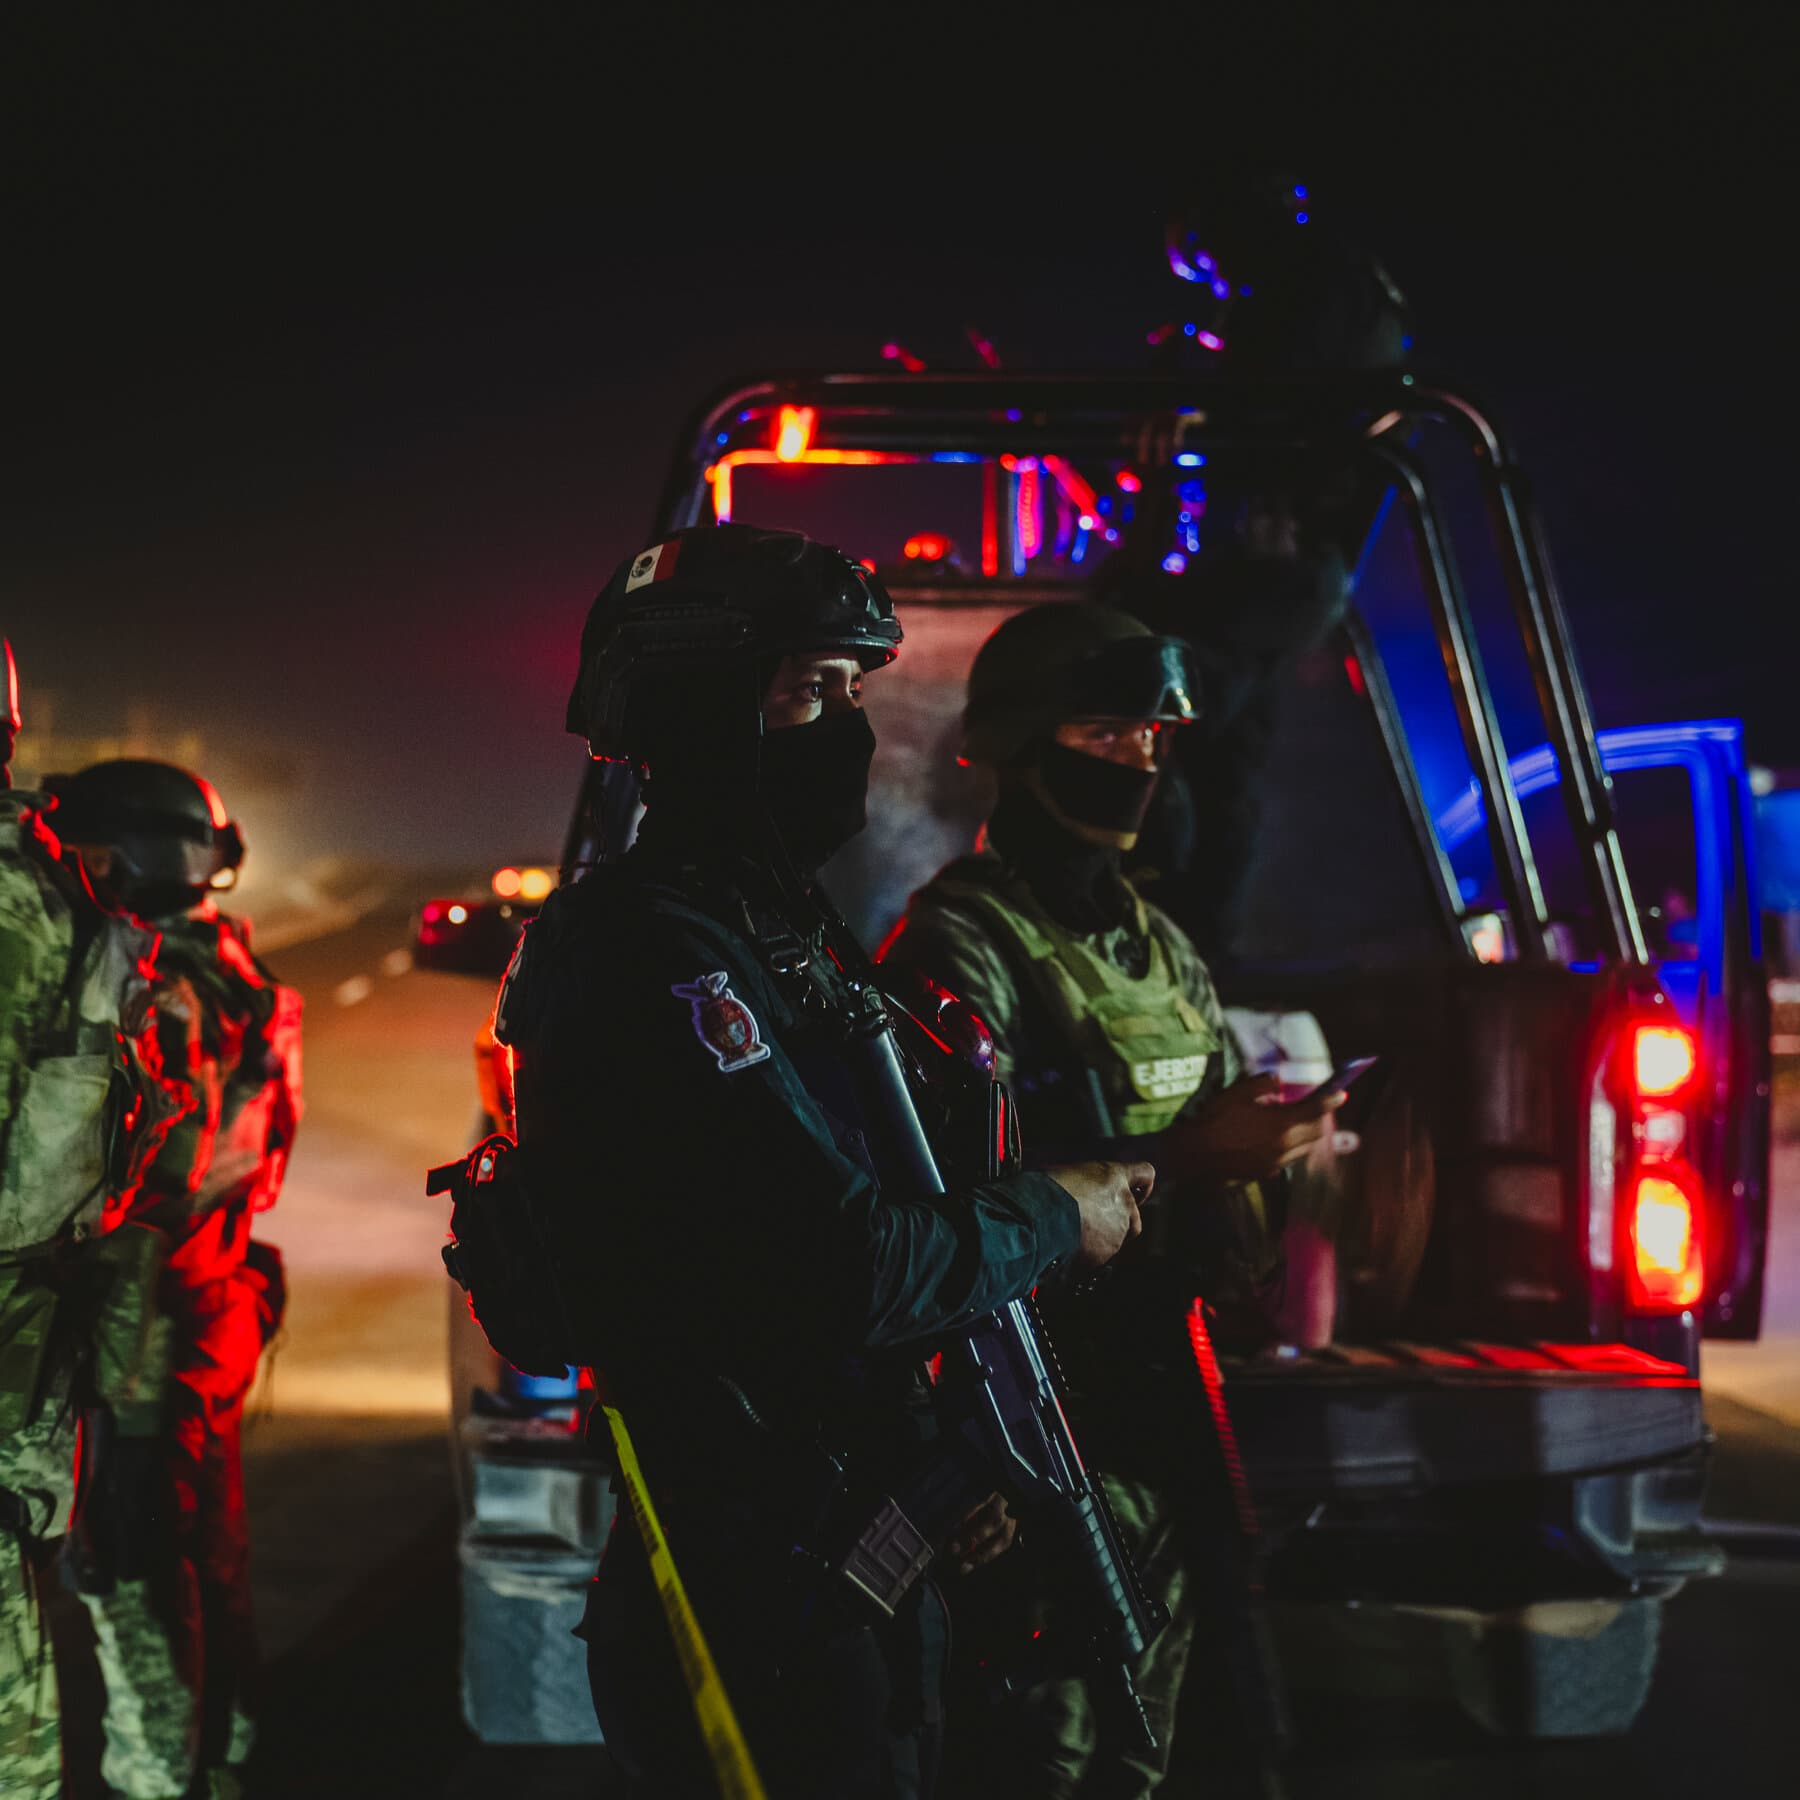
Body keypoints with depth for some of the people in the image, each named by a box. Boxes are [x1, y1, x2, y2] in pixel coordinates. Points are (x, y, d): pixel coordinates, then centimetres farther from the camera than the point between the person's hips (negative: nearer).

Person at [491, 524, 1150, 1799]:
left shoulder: (798, 929, 13)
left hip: (871, 1545, 10)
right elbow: (852, 1269, -26)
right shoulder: (658, 953, -20)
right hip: (764, 1587, -10)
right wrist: (1055, 1219, -8)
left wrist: (949, 1457, 9)